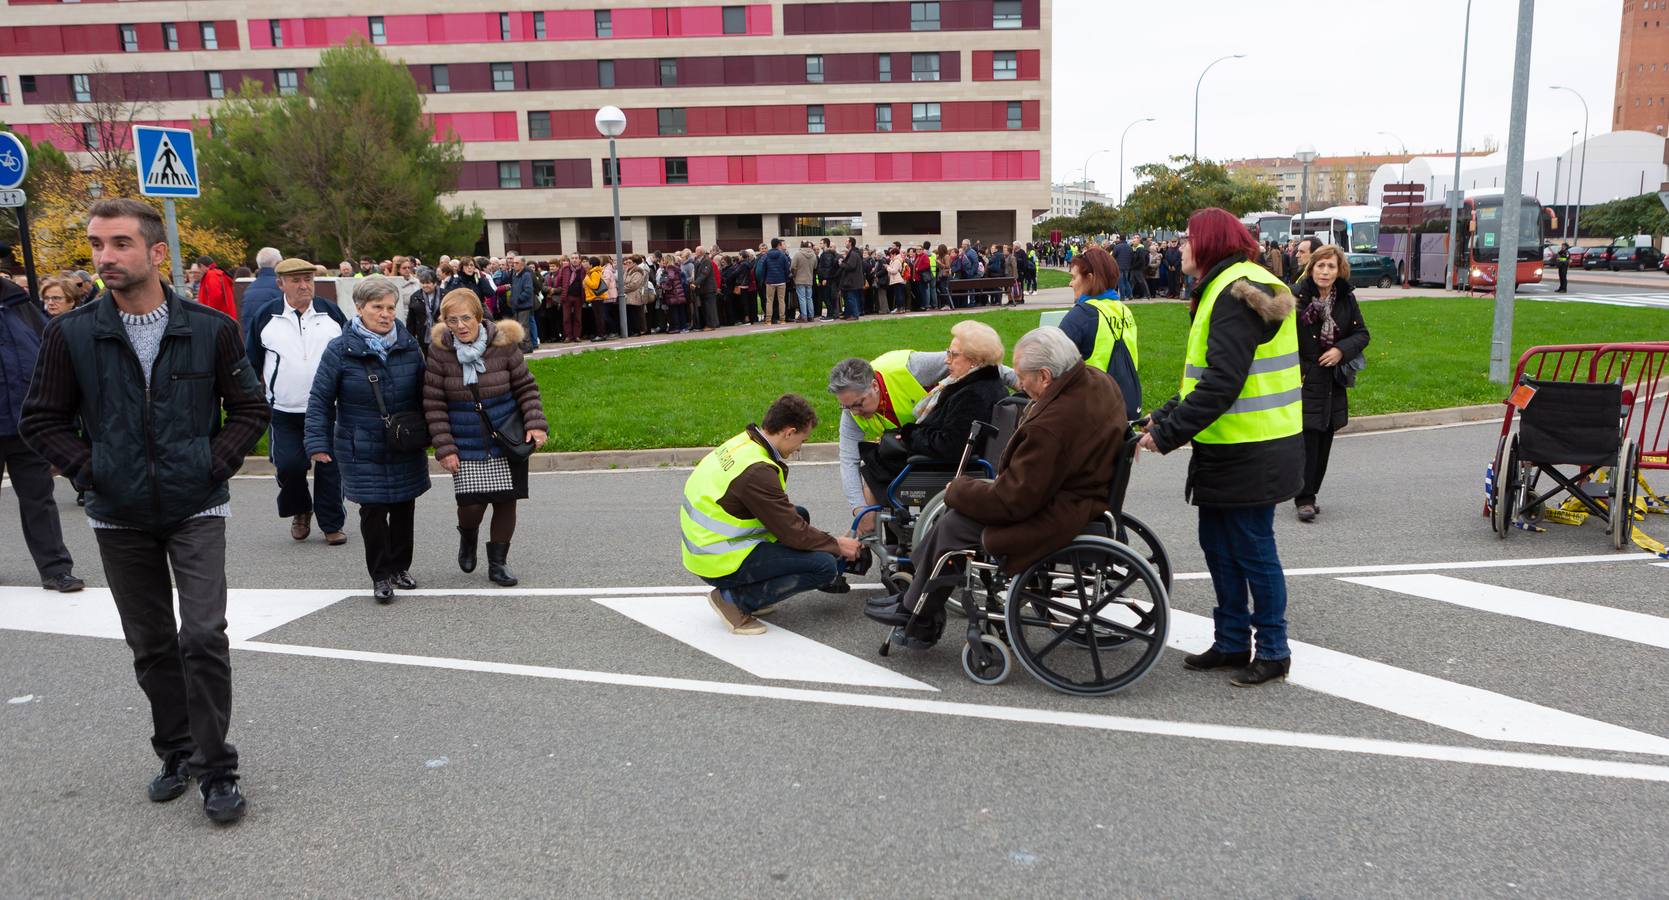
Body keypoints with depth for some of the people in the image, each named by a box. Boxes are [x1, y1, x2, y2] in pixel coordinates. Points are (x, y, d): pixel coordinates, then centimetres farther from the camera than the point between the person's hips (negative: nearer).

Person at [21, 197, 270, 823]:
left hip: (196, 509, -2)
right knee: (151, 646, 13)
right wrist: (88, 468, -6)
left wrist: (215, 462, -8)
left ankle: (216, 769, 3)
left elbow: (249, 408, 3)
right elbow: (42, 419, 6)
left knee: (203, 637, -10)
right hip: (120, 517, 2)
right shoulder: (71, 335, -3)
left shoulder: (211, 329, -5)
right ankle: (178, 753, 31)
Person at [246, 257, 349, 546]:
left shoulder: (331, 312, 5)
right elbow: (253, 362, 11)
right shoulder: (266, 316, 2)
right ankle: (300, 511, 20)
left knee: (329, 467, 4)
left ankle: (332, 524, 16)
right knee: (288, 466, -7)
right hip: (284, 412, 0)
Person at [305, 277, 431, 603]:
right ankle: (381, 576, 11)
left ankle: (400, 567, 29)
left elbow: (423, 393, 12)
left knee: (404, 507, 12)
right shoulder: (340, 350, -8)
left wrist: (430, 432, 13)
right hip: (362, 451, -3)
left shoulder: (409, 346, 3)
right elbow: (320, 401, -5)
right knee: (373, 510, -3)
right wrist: (318, 443, -10)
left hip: (406, 449, 4)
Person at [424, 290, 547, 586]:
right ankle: (468, 536, 27)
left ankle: (498, 562, 22)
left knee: (506, 501, 4)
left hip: (507, 439, 1)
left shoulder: (503, 343, -6)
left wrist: (535, 423, -10)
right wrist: (444, 448, -8)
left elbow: (526, 386, 2)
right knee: (471, 503, -10)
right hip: (466, 445, -1)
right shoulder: (440, 352, -7)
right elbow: (434, 404, -4)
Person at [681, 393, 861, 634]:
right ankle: (734, 599, -7)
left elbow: (781, 512, 15)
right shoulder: (757, 470, -24)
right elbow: (793, 533, -18)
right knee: (825, 566, -12)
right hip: (721, 564, -10)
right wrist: (837, 546, -2)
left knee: (799, 514, 18)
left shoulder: (743, 444, 4)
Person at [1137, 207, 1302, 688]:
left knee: (1252, 549, 1)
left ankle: (1273, 652, 16)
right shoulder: (1225, 288, 16)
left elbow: (1221, 383, -25)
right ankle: (1232, 643, 28)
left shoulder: (1237, 293, -18)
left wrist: (1169, 433, -21)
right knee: (1217, 544, 16)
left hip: (1250, 454, -10)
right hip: (1229, 450, 10)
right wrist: (1166, 415, 10)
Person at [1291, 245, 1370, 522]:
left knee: (1324, 441, 9)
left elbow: (1362, 333, 11)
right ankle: (1304, 499, -3)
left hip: (1333, 382, 5)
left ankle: (1310, 493, 20)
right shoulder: (1295, 296, -9)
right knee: (1307, 440, -10)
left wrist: (1342, 350, -7)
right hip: (1303, 380, -5)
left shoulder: (1347, 299, 6)